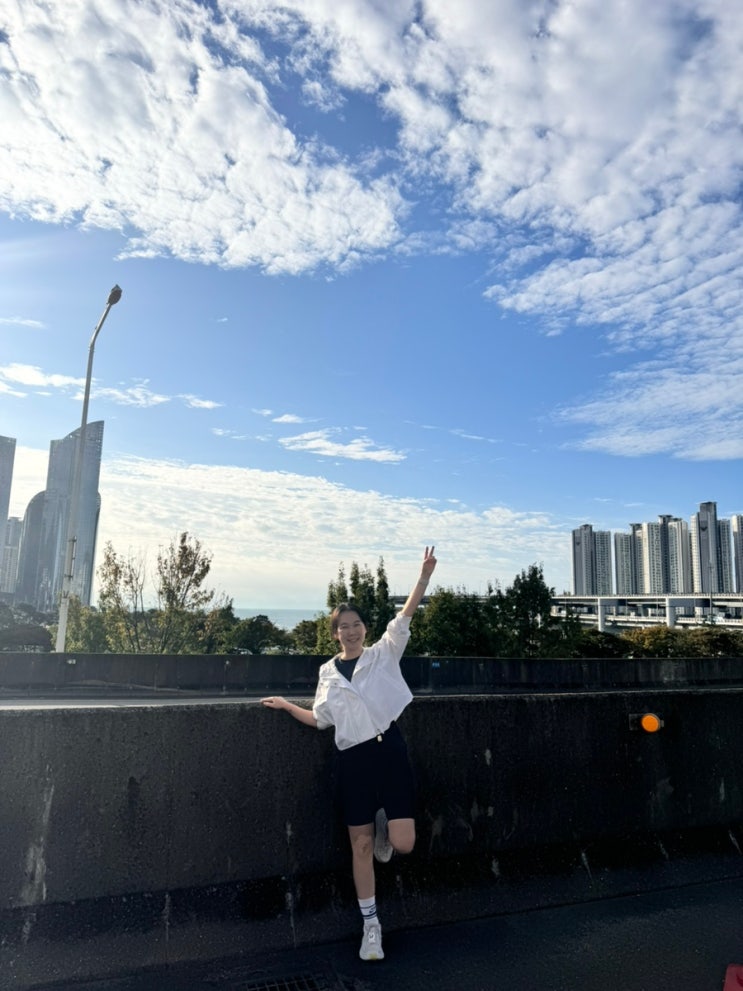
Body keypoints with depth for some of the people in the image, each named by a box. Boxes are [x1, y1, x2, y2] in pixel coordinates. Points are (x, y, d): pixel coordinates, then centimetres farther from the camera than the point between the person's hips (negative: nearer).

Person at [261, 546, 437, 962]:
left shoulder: (384, 654, 1)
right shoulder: (328, 672, 10)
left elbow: (403, 619, -12)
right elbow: (321, 719, 17)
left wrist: (424, 577, -23)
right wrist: (287, 705, 14)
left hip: (389, 749, -2)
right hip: (353, 758, 3)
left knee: (402, 843, -7)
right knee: (360, 845, 8)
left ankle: (383, 825, 30)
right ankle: (371, 925, 27)